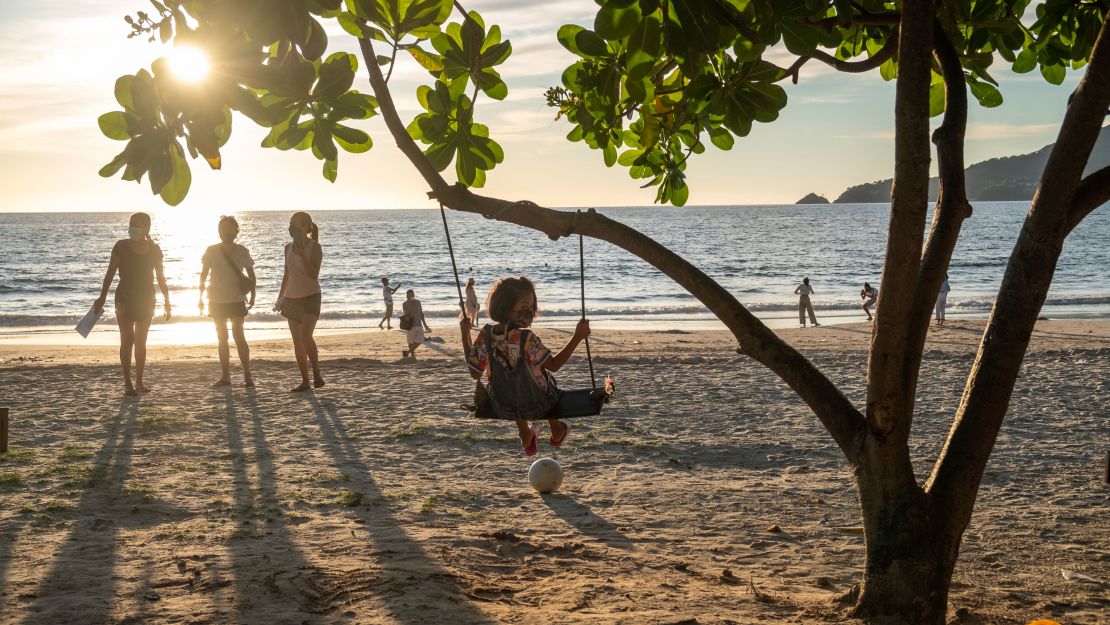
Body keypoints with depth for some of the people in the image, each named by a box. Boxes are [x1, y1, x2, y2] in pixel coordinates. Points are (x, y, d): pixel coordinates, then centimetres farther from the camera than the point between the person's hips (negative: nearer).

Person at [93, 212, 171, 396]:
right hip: (125, 298, -3)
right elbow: (110, 272, -5)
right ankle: (127, 383, -3)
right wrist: (102, 297, -9)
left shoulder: (154, 249, 0)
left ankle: (139, 382, 15)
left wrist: (166, 300, 5)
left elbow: (160, 277, 7)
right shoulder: (121, 246, -6)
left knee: (141, 341, 8)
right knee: (127, 340, -5)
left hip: (146, 299, 3)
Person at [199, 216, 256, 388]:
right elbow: (204, 274, 4)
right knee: (222, 338, 8)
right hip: (217, 301, 2)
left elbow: (251, 275, 5)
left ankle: (247, 376, -4)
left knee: (238, 336, -8)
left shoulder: (242, 252, -4)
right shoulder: (212, 251, -3)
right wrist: (201, 297, 1)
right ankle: (225, 376, 14)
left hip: (236, 301, -2)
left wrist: (252, 296, -2)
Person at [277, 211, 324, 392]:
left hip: (311, 297, -6)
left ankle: (317, 374, -7)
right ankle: (305, 381, 10)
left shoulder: (314, 247, -9)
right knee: (297, 340, 4)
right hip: (292, 298, 6)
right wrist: (280, 297, 18)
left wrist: (301, 253, -20)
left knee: (305, 335, -22)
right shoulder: (289, 248, 9)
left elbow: (314, 274, -18)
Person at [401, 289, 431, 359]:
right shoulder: (405, 304, -5)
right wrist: (409, 304, -22)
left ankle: (407, 352, 12)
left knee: (419, 341, -1)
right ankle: (412, 354, 11)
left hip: (419, 325, 4)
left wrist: (425, 325, 17)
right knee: (411, 342, 2)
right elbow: (406, 314, -17)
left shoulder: (418, 302, 8)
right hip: (410, 326, -4)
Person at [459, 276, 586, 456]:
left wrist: (465, 335, -2)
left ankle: (525, 437, 55)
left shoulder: (485, 335, -19)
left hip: (502, 409, 3)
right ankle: (556, 432, 51)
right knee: (548, 378, 31)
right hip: (537, 406, -3)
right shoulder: (525, 338, -33)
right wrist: (577, 337, -25)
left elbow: (475, 373, -8)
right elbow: (553, 365, -24)